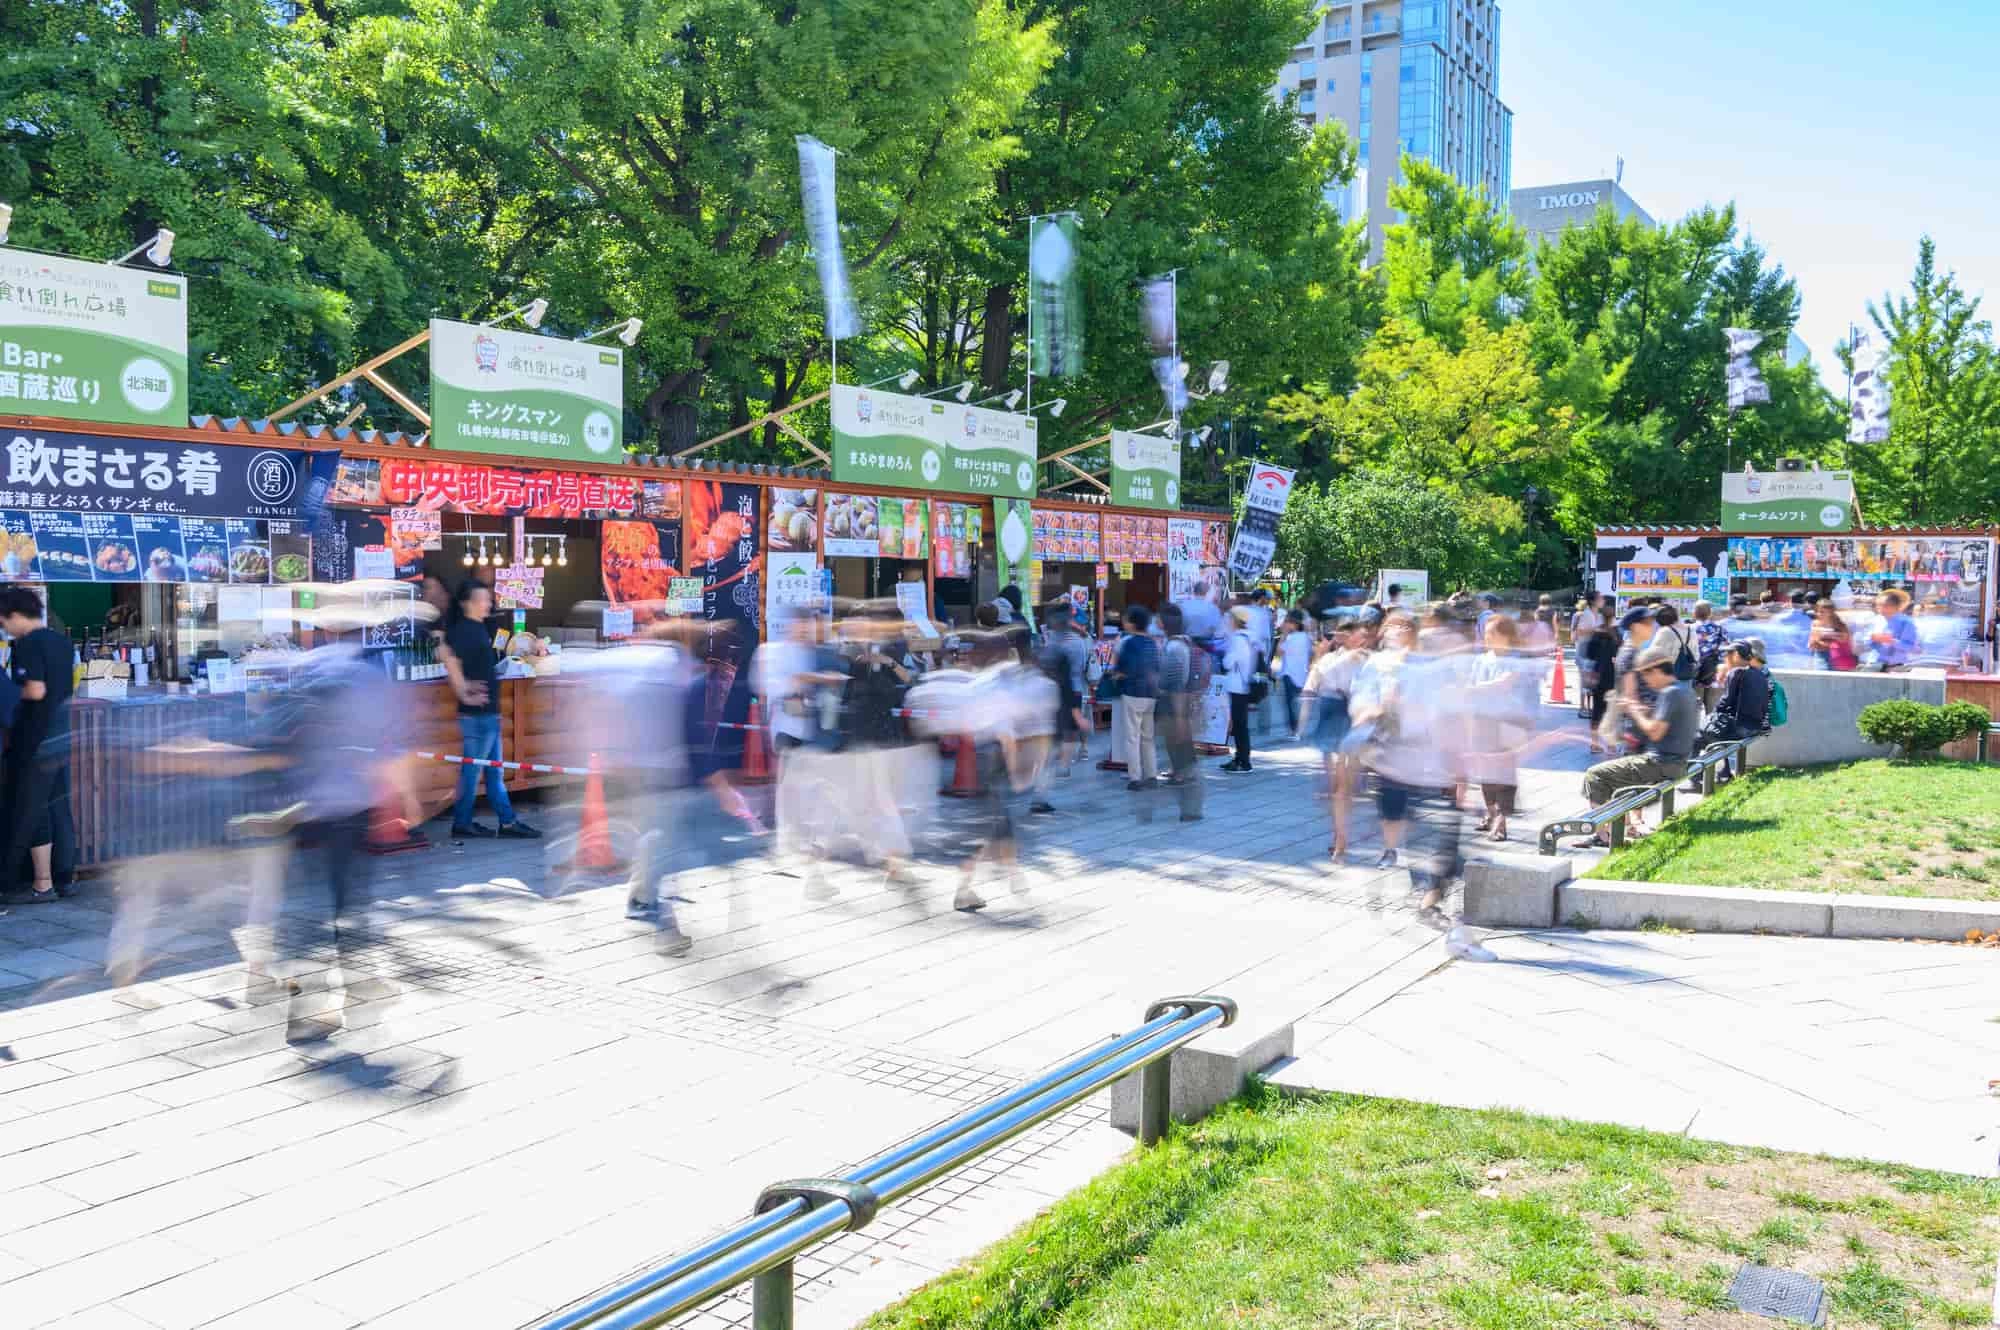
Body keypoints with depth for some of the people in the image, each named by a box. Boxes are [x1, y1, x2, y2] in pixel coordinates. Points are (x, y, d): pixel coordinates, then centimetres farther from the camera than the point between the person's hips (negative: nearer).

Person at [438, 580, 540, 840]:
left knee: (494, 770, 13)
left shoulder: (480, 628, 12)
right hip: (476, 714, -10)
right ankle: (462, 824, 9)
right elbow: (450, 659, -30)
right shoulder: (462, 630, -16)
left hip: (489, 713, 10)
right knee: (472, 769, 0)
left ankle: (508, 821, 18)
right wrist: (464, 694, -24)